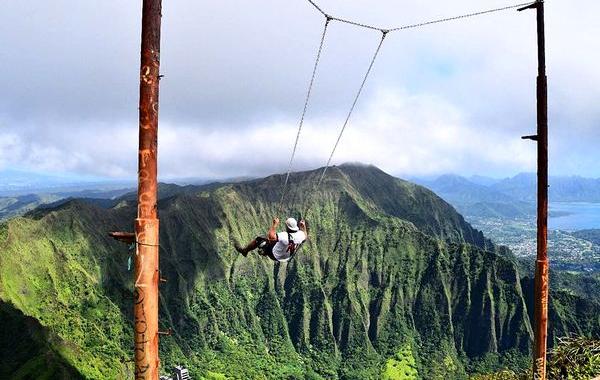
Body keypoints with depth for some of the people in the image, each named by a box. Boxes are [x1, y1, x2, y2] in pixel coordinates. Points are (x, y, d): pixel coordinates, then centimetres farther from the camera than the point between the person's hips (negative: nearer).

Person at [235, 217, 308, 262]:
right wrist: (304, 227, 16)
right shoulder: (300, 234, -20)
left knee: (258, 239, 3)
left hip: (276, 256, -7)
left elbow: (271, 237, -43)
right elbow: (305, 236, 5)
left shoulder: (285, 236, -39)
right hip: (288, 256, 7)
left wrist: (274, 225, -34)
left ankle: (244, 250, 24)